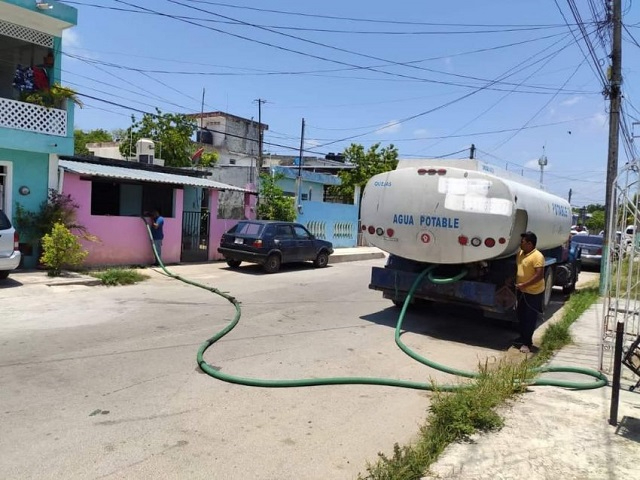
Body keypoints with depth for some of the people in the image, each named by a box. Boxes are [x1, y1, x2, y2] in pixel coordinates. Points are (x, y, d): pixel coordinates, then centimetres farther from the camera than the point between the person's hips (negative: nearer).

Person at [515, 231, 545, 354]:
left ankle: (527, 343, 10)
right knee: (521, 315, 17)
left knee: (530, 318, 1)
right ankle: (523, 338, 33)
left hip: (534, 293, -8)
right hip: (522, 291, 8)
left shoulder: (537, 256, -22)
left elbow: (540, 275, -27)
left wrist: (524, 285, -26)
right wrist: (515, 282, 13)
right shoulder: (520, 253, 5)